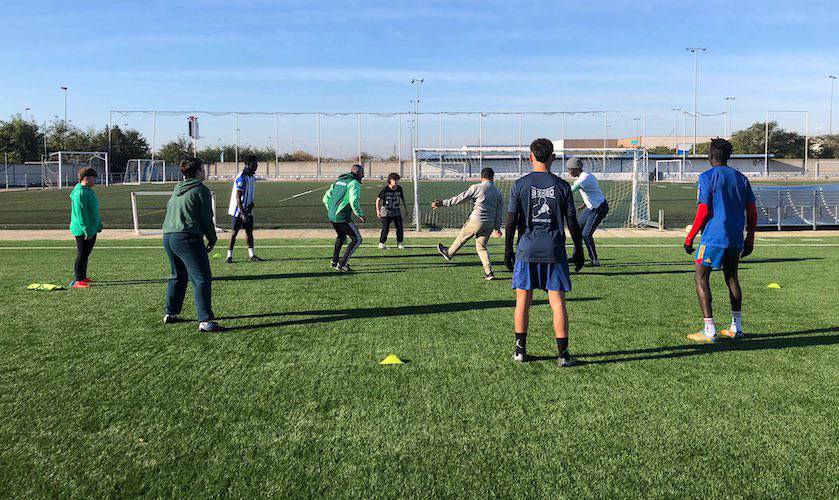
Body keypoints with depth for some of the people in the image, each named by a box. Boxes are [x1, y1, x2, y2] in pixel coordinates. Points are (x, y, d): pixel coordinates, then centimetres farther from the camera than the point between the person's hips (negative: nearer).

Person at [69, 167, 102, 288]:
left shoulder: (89, 191, 15)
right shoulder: (79, 193, -18)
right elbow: (80, 213, -23)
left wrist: (98, 225, 26)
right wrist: (86, 230, -25)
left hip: (91, 230, 10)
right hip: (83, 231, -10)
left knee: (86, 254, 17)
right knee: (82, 255, -6)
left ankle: (83, 277, 27)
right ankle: (78, 281, -1)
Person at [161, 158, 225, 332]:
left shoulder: (177, 190, 19)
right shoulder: (201, 190, -5)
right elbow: (207, 218, -7)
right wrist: (212, 239, 5)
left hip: (168, 236, 9)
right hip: (187, 238, -9)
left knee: (178, 276, 24)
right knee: (202, 278, -10)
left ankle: (170, 313, 32)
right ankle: (205, 321, -17)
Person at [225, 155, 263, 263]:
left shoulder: (253, 177, 7)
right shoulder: (242, 178, -21)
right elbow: (238, 197, -23)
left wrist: (251, 204, -2)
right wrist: (242, 213, -26)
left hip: (247, 210, 8)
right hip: (238, 210, -8)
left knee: (249, 231, 9)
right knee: (234, 232, -1)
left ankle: (252, 255, 14)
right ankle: (229, 256, 6)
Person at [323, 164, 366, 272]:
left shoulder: (338, 181, 17)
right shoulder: (354, 183, -8)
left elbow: (326, 198, 20)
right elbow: (354, 201, -24)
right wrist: (360, 215, -12)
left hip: (331, 216, 9)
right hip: (343, 217, -9)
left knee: (341, 236, 32)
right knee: (356, 239, 2)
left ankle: (335, 261, 39)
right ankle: (342, 264, -3)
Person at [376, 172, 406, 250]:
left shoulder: (399, 189, 0)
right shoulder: (385, 189, -13)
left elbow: (403, 199, 14)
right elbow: (378, 199, -8)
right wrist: (378, 210, -16)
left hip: (397, 212, 4)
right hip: (386, 212, -4)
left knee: (400, 227, -1)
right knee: (385, 228, -6)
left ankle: (400, 243, 15)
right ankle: (381, 243, 9)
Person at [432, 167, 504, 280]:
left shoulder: (476, 187, -9)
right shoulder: (498, 193, 9)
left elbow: (460, 198, -9)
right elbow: (499, 213, 11)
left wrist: (443, 203, -3)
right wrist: (497, 228, 18)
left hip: (476, 221, -5)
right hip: (490, 224, 5)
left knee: (462, 237, 18)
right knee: (481, 247, 13)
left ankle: (449, 253, 40)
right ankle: (489, 272, 6)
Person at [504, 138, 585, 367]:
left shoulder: (520, 185, -1)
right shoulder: (562, 186, 1)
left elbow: (512, 221, -3)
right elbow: (572, 222, 2)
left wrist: (508, 250, 4)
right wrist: (579, 250, 11)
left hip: (527, 251, 0)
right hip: (554, 251, 0)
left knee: (523, 300, 10)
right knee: (558, 302, 3)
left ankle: (520, 350, 15)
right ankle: (563, 354, 4)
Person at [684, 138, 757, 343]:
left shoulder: (707, 177, -6)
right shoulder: (741, 178, 12)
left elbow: (703, 212, -12)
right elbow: (752, 212, 10)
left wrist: (690, 238, -5)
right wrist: (750, 239, 19)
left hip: (713, 237, -6)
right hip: (736, 239, 7)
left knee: (701, 278, -1)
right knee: (731, 278, 19)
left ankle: (709, 331, -7)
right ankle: (736, 328, 23)